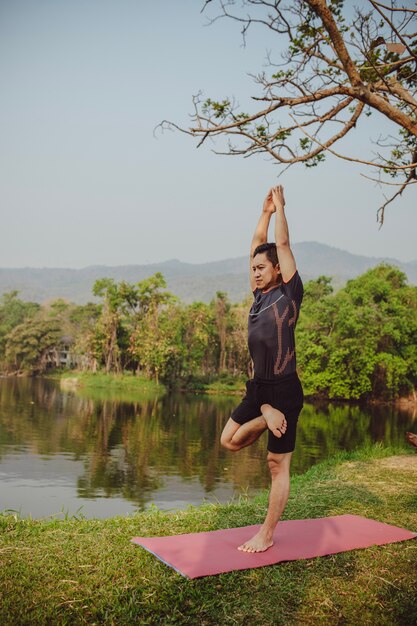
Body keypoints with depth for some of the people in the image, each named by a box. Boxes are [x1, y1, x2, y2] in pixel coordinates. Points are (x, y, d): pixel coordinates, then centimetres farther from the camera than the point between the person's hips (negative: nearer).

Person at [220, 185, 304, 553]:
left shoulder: (289, 293, -6)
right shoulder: (260, 295, 12)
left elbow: (283, 244, -6)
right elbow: (258, 245, 18)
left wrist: (280, 206, 5)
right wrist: (266, 212, 20)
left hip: (284, 389, -7)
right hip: (259, 387, 7)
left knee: (278, 465, 2)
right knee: (230, 441, 8)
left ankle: (267, 536, 12)